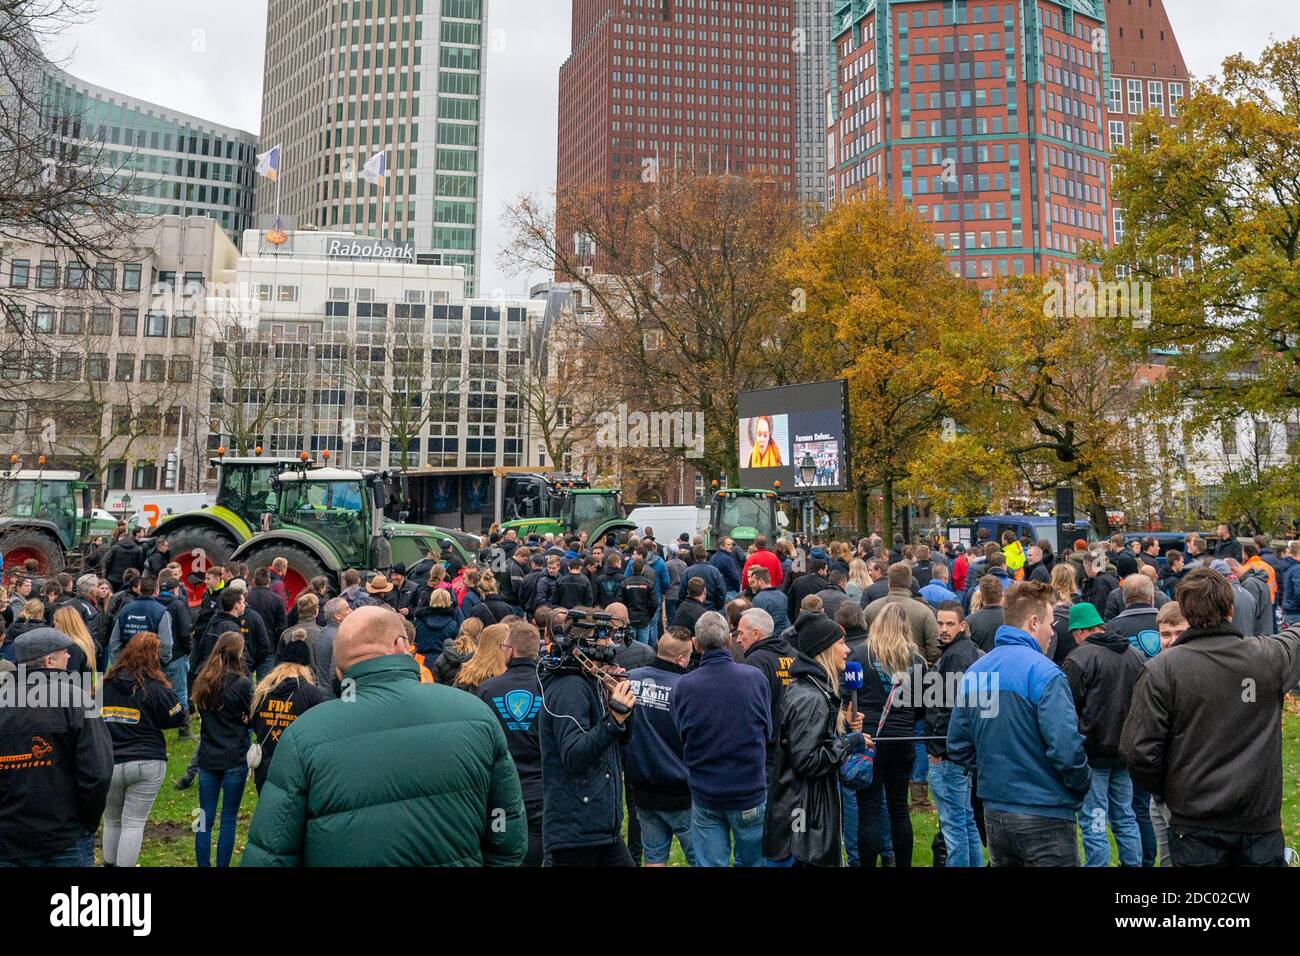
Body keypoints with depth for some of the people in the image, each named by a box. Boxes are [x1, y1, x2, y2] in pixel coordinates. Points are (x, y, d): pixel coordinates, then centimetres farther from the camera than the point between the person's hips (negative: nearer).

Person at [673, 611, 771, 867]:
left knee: (710, 863, 11)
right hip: (750, 789, 0)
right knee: (751, 861, 18)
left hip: (704, 795, 0)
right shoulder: (755, 678, -12)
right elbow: (767, 732, 1)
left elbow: (682, 737, 1)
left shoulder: (684, 686, -13)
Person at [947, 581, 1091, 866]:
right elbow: (1066, 748, -22)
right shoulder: (1043, 672, -16)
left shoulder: (974, 672, 4)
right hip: (1044, 816, -6)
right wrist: (1082, 787, -4)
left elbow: (958, 747, 7)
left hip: (994, 813, 7)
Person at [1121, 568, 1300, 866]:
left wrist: (1164, 789, 2)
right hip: (1261, 820, 3)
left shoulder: (1162, 668, -16)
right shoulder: (1270, 655, -7)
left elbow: (1139, 750, -16)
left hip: (1197, 822, -2)